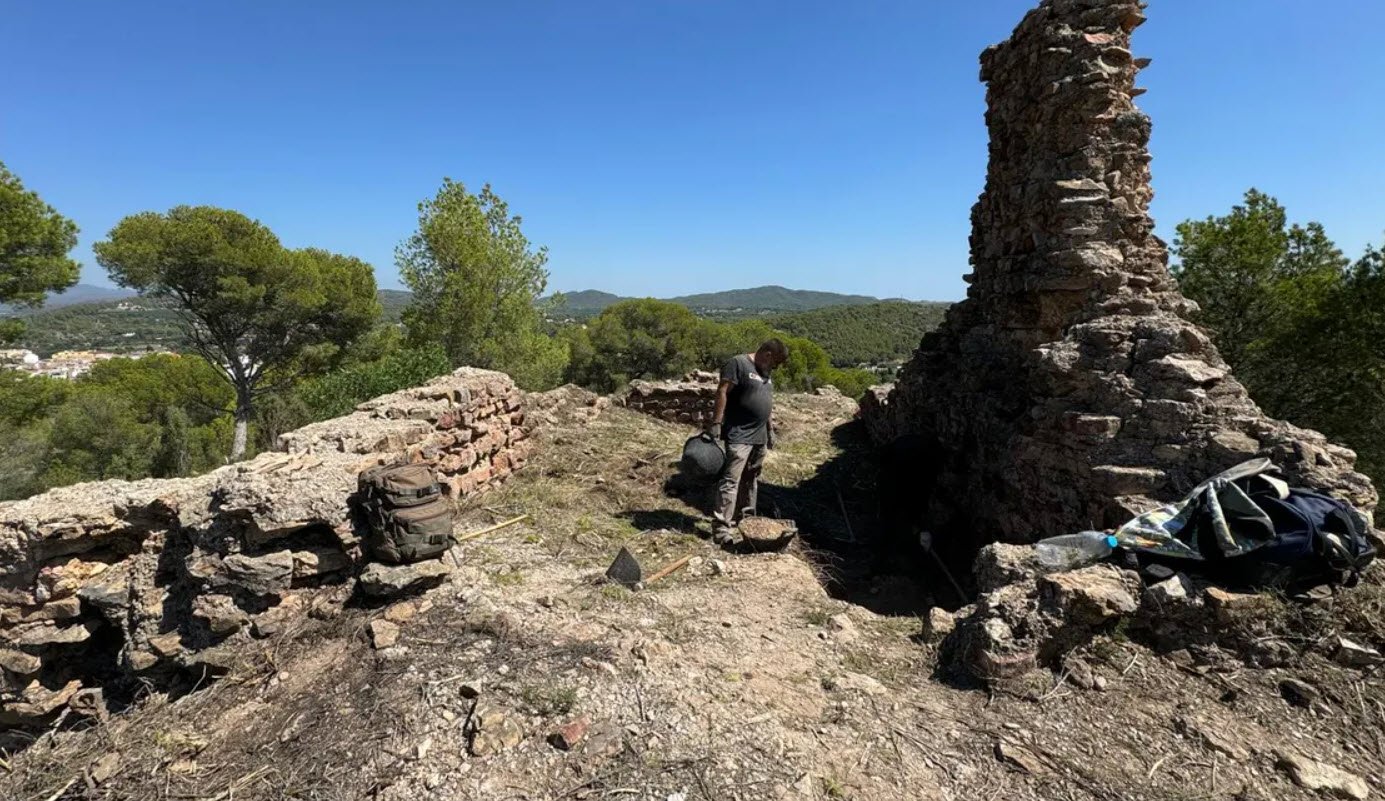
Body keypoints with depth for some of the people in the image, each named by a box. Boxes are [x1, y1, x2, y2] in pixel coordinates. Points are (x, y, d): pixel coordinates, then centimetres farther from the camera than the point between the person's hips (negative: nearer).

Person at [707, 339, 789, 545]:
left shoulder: (766, 373, 18)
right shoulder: (738, 363, -8)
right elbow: (722, 392, -14)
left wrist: (770, 429, 24)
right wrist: (716, 423, -18)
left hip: (759, 437, 9)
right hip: (739, 435, -9)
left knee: (751, 479, 15)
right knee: (731, 480, -13)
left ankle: (744, 518, 28)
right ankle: (721, 529, -13)